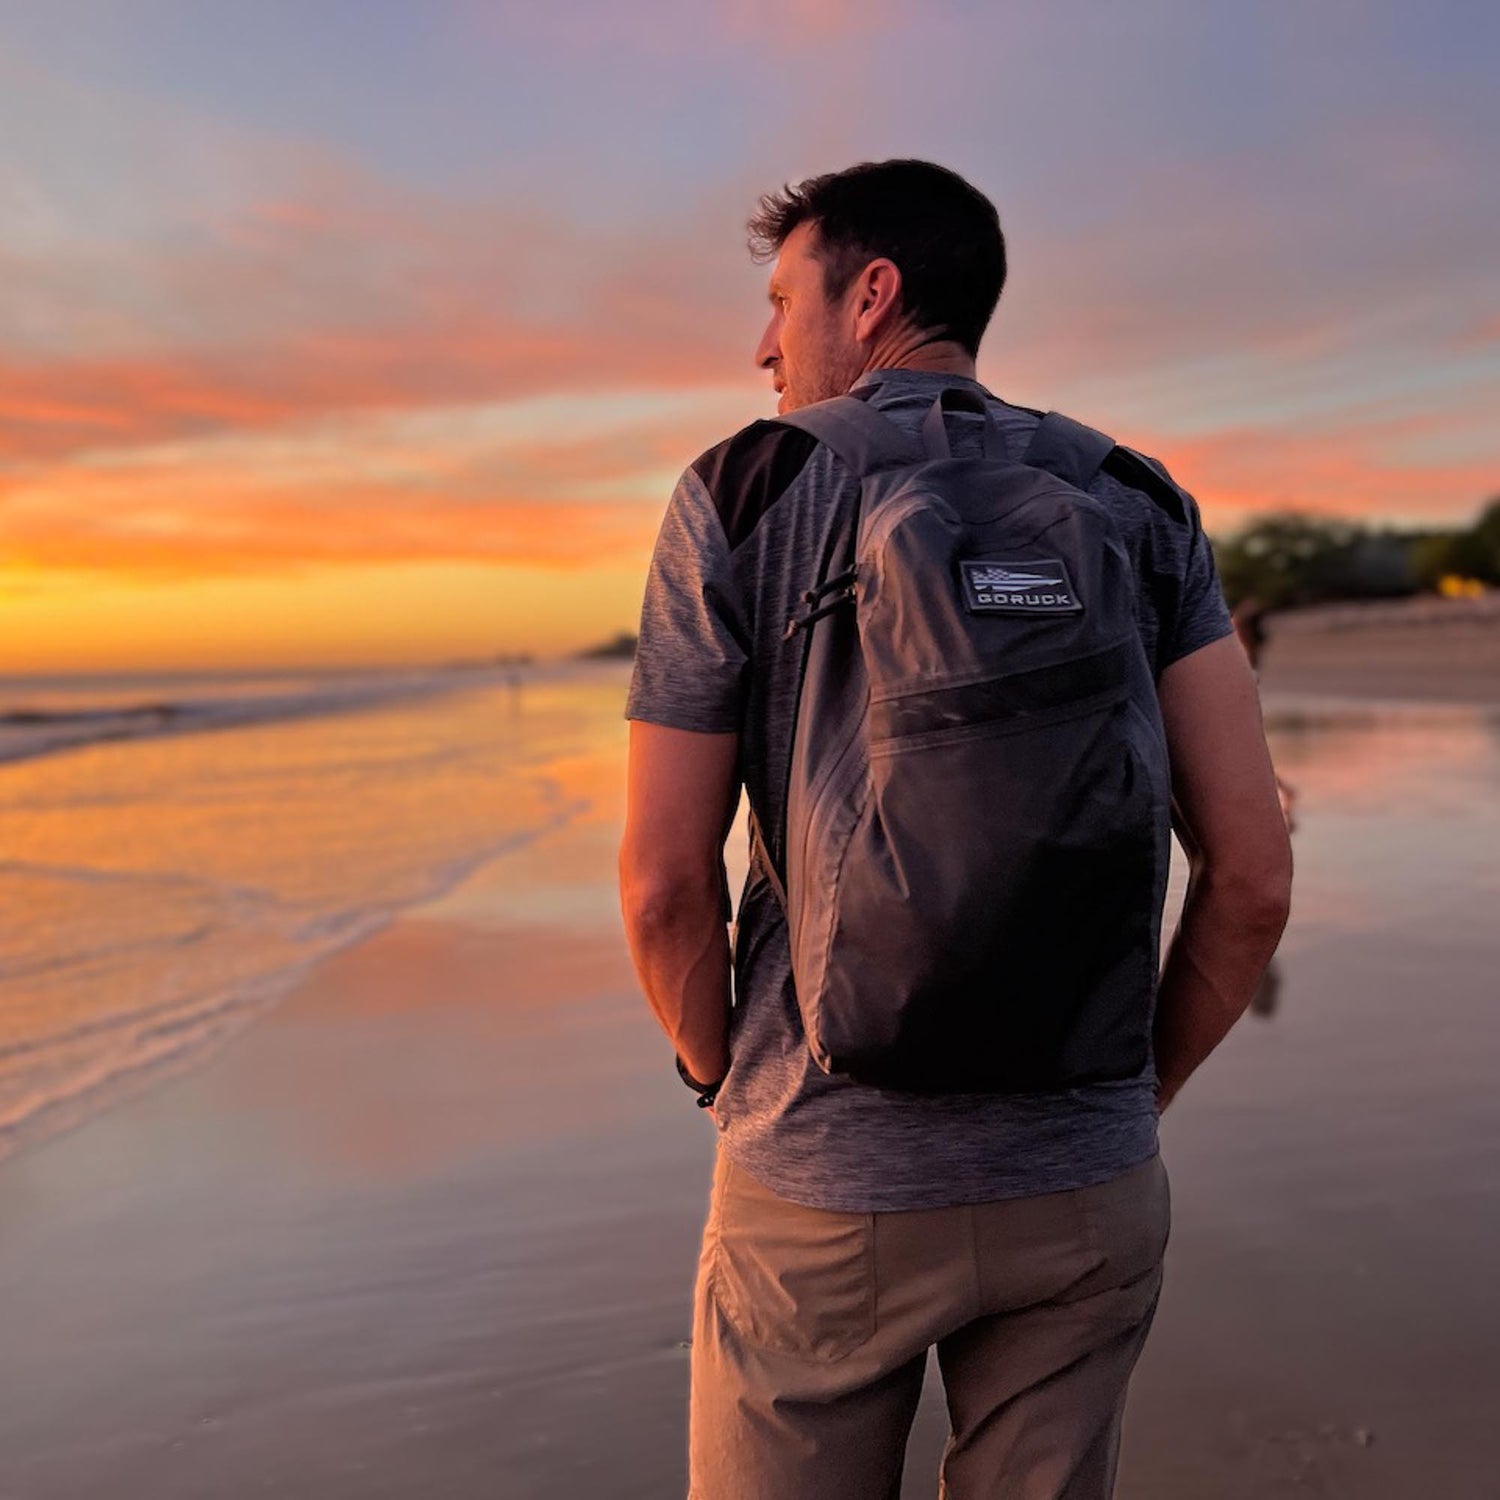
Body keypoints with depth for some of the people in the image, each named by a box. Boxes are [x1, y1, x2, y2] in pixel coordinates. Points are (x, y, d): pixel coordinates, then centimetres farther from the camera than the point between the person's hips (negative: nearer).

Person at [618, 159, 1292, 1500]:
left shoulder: (738, 494, -6)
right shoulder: (1138, 504, 2)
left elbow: (663, 886, -9)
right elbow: (1253, 876, -4)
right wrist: (1138, 1091, 11)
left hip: (824, 1183, -2)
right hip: (1084, 1187, 3)